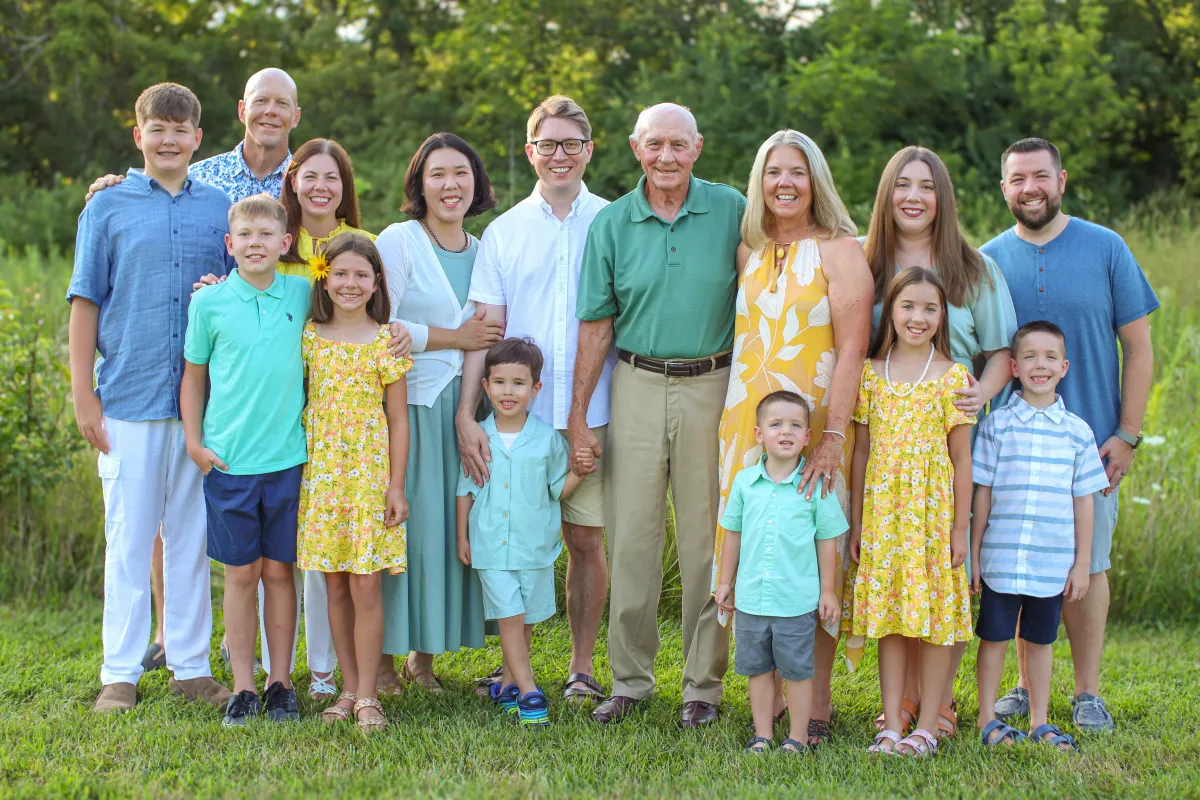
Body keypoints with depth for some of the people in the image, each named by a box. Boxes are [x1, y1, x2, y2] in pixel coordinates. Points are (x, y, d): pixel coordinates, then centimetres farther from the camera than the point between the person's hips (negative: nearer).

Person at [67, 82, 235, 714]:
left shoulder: (220, 208, 9)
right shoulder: (108, 208, 3)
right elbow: (86, 303, 2)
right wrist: (83, 395, -2)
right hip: (129, 397, -2)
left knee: (192, 536, 7)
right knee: (129, 537, 2)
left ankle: (191, 667, 16)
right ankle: (120, 674, 10)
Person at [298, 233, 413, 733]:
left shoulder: (387, 340, 0)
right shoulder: (309, 336, 5)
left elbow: (398, 420, 1)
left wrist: (396, 485, -4)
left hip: (370, 472, -2)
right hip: (320, 472, 2)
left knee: (366, 584, -5)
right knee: (335, 584, 6)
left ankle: (367, 696, 2)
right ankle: (349, 688, 15)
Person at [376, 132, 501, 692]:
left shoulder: (483, 251, 14)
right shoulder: (398, 241, -4)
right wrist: (455, 337, -8)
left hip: (461, 404, 5)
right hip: (405, 401, -5)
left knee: (450, 525, 4)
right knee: (401, 524, -6)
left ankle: (425, 654, 15)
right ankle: (381, 657, 3)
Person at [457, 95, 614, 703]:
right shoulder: (503, 233, 8)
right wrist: (466, 414, -6)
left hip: (592, 416, -1)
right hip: (516, 415, 1)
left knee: (586, 539, 4)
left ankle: (583, 665, 17)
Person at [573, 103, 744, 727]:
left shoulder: (731, 212, 1)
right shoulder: (611, 223, 4)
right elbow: (597, 323, 7)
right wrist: (578, 413, 4)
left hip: (713, 387, -1)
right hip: (637, 387, 1)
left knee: (708, 537, 3)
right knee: (631, 536, 2)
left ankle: (704, 684, 13)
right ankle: (630, 680, 14)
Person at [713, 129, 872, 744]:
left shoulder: (840, 250, -4)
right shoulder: (750, 251, 12)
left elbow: (852, 349, -11)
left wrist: (834, 435, -20)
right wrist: (734, 424, 10)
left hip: (814, 426, -5)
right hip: (747, 422, 5)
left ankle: (817, 704, 7)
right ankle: (770, 698, 14)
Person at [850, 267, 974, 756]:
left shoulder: (952, 376, -2)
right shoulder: (871, 372, 5)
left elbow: (961, 457, -1)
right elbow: (861, 450, 8)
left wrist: (960, 528, -3)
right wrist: (856, 521, 6)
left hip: (933, 512, -2)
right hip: (883, 511, 2)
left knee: (935, 617, 1)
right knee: (888, 617, 5)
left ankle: (927, 727, 9)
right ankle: (891, 725, 10)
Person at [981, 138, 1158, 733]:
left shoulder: (1105, 249, -1)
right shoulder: (988, 260, 3)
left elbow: (1138, 347, 0)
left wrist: (1127, 434, -6)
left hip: (1090, 440, -1)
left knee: (1087, 566, 4)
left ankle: (1087, 694, 14)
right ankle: (1027, 686, 20)